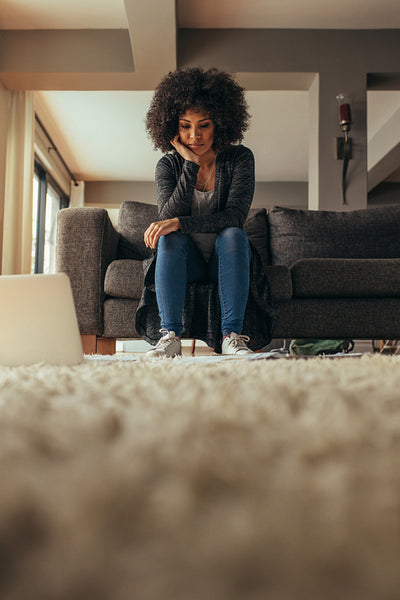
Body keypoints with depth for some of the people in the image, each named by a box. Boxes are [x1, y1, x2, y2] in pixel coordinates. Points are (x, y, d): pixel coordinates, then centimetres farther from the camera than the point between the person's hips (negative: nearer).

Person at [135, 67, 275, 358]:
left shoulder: (240, 158, -8)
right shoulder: (168, 165, -4)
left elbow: (234, 217, -21)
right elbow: (168, 218, -19)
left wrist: (179, 222, -31)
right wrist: (191, 165, -24)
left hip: (226, 258, -1)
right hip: (188, 260, 1)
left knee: (233, 235, -32)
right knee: (170, 239, -29)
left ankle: (232, 335, -33)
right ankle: (170, 336, -34)